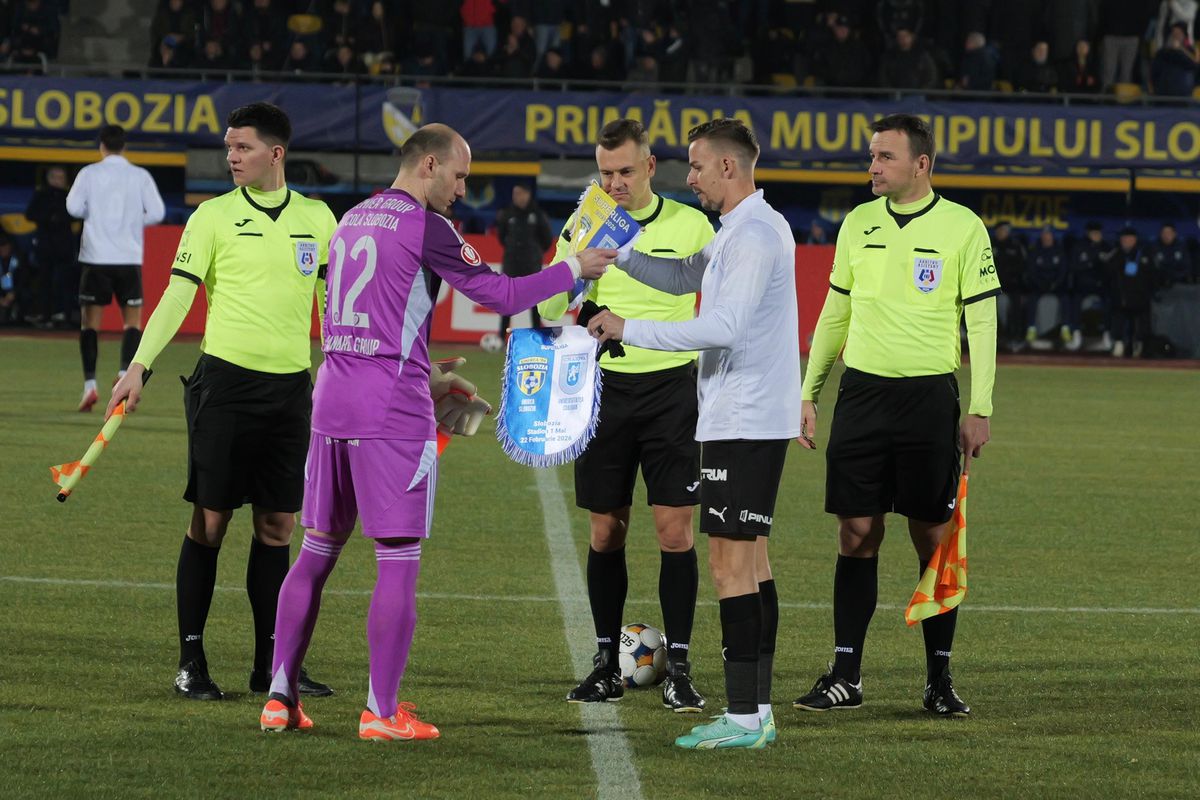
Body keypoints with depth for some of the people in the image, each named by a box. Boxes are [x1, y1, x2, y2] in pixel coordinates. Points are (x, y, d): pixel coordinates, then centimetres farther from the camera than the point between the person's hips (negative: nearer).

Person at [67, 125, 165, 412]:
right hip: (129, 259, 0)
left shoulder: (89, 174, 0)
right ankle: (125, 373, -15)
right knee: (133, 321, 8)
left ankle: (90, 384, -5)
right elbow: (157, 213, -3)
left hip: (95, 259, 0)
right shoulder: (140, 176, 2)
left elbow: (73, 207, -7)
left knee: (89, 322, 6)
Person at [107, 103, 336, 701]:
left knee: (277, 526, 5)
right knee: (209, 522, -1)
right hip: (225, 380, -3)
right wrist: (140, 365, -13)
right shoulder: (213, 216, 0)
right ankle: (191, 661, 6)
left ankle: (270, 664, 12)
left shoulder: (318, 219, 9)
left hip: (291, 386, 3)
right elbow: (177, 297, -3)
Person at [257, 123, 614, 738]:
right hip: (392, 417, -8)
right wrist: (574, 270, 6)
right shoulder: (425, 226, -8)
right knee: (398, 562, -2)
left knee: (316, 553, 12)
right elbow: (500, 296, -7)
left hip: (331, 406, 8)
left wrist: (427, 380, 28)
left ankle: (279, 696, 10)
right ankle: (382, 712, -3)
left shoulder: (352, 221, 16)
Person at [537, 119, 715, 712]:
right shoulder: (584, 227, 3)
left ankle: (678, 669, -2)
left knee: (674, 527, -7)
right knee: (605, 530, 4)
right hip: (605, 389, 2)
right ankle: (606, 665, 14)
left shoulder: (690, 225, 0)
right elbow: (547, 311, -1)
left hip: (671, 389, -2)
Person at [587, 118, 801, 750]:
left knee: (731, 563, -9)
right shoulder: (741, 230, 16)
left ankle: (742, 719, -9)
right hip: (755, 420, 11)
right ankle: (756, 712, 15)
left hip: (743, 423, -11)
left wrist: (629, 330, -20)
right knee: (750, 560, 12)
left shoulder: (755, 234, -17)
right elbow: (684, 278, 29)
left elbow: (724, 326, -25)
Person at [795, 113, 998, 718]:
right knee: (857, 534, 2)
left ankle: (940, 679, 7)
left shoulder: (962, 228, -3)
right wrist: (809, 392, 12)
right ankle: (845, 676, 6)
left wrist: (979, 410, -7)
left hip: (929, 397, -3)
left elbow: (981, 321, -2)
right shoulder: (859, 223, 9)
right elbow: (835, 311, 16)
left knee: (933, 538, 0)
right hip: (861, 392, 3)